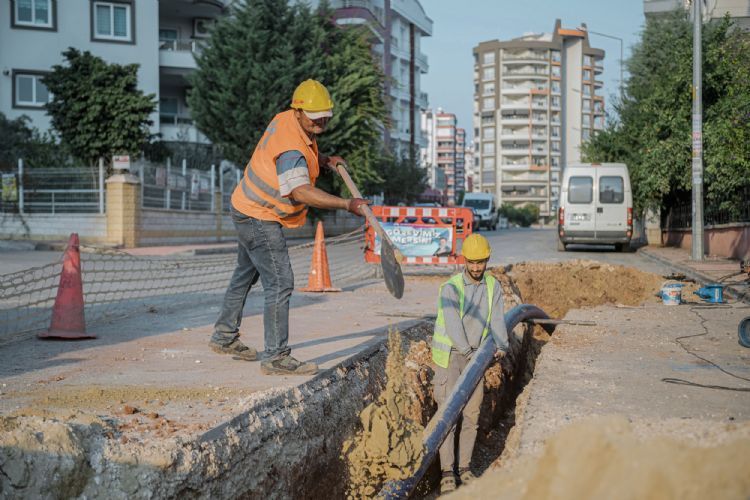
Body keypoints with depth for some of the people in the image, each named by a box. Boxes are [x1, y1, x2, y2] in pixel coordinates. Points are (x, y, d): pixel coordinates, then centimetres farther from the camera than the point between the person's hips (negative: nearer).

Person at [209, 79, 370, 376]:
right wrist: (347, 205, -46)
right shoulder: (291, 146, -29)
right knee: (280, 283, -12)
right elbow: (301, 191, -43)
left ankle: (224, 337, 38)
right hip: (259, 219, -11)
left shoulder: (284, 121, 0)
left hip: (248, 210, 11)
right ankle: (276, 358, -10)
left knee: (246, 273, 23)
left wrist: (325, 160, 5)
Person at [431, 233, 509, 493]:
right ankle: (447, 472, 0)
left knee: (471, 413, 7)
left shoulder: (493, 287, -2)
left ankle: (464, 467, 19)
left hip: (475, 356, 5)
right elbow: (452, 323, -32)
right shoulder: (450, 288, -18)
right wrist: (467, 351, -47)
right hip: (449, 355, -5)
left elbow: (497, 321, -12)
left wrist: (502, 347, -32)